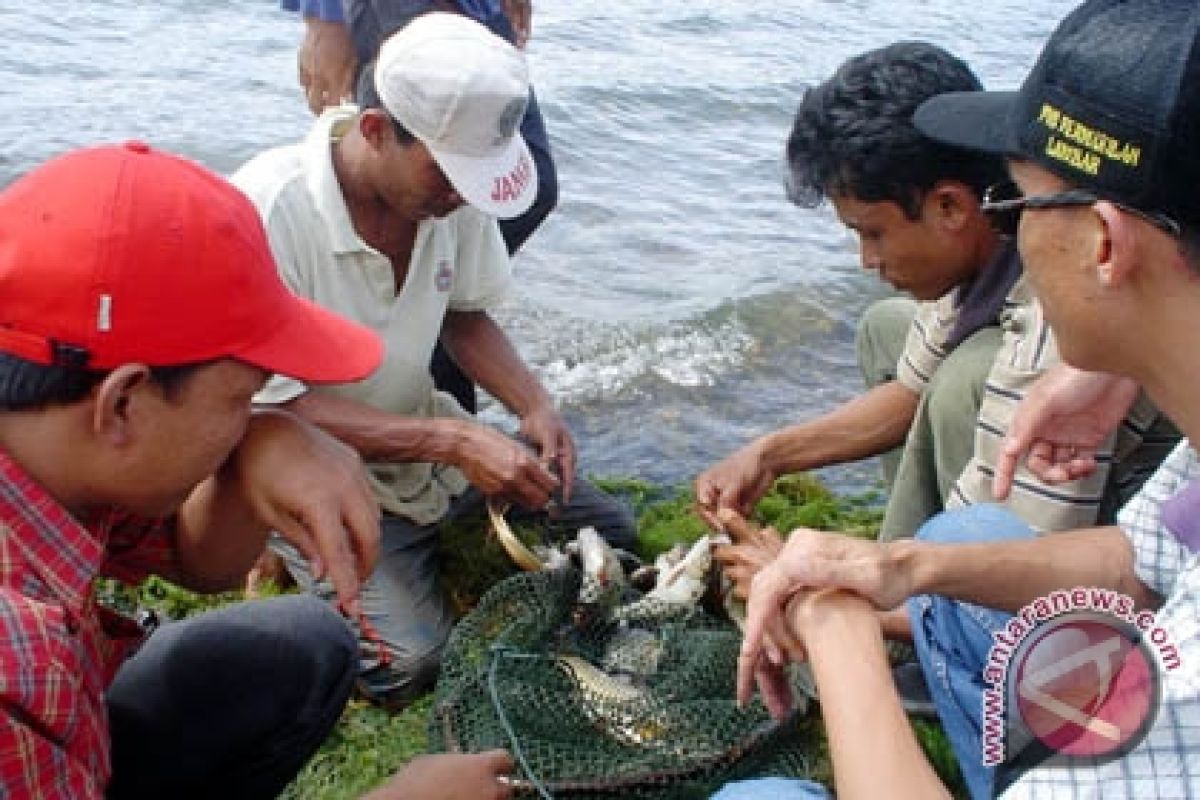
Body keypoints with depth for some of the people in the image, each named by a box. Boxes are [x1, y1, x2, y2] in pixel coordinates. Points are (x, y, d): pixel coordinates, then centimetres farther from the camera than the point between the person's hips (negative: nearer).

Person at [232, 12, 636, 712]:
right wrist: (453, 442, -32)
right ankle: (304, 558, 7)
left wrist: (535, 406, -15)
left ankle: (420, 545, 18)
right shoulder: (269, 210, -30)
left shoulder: (451, 183, -11)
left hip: (423, 431, 6)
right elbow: (281, 407, -27)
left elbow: (465, 315, 3)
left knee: (610, 531, 5)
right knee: (412, 663, -22)